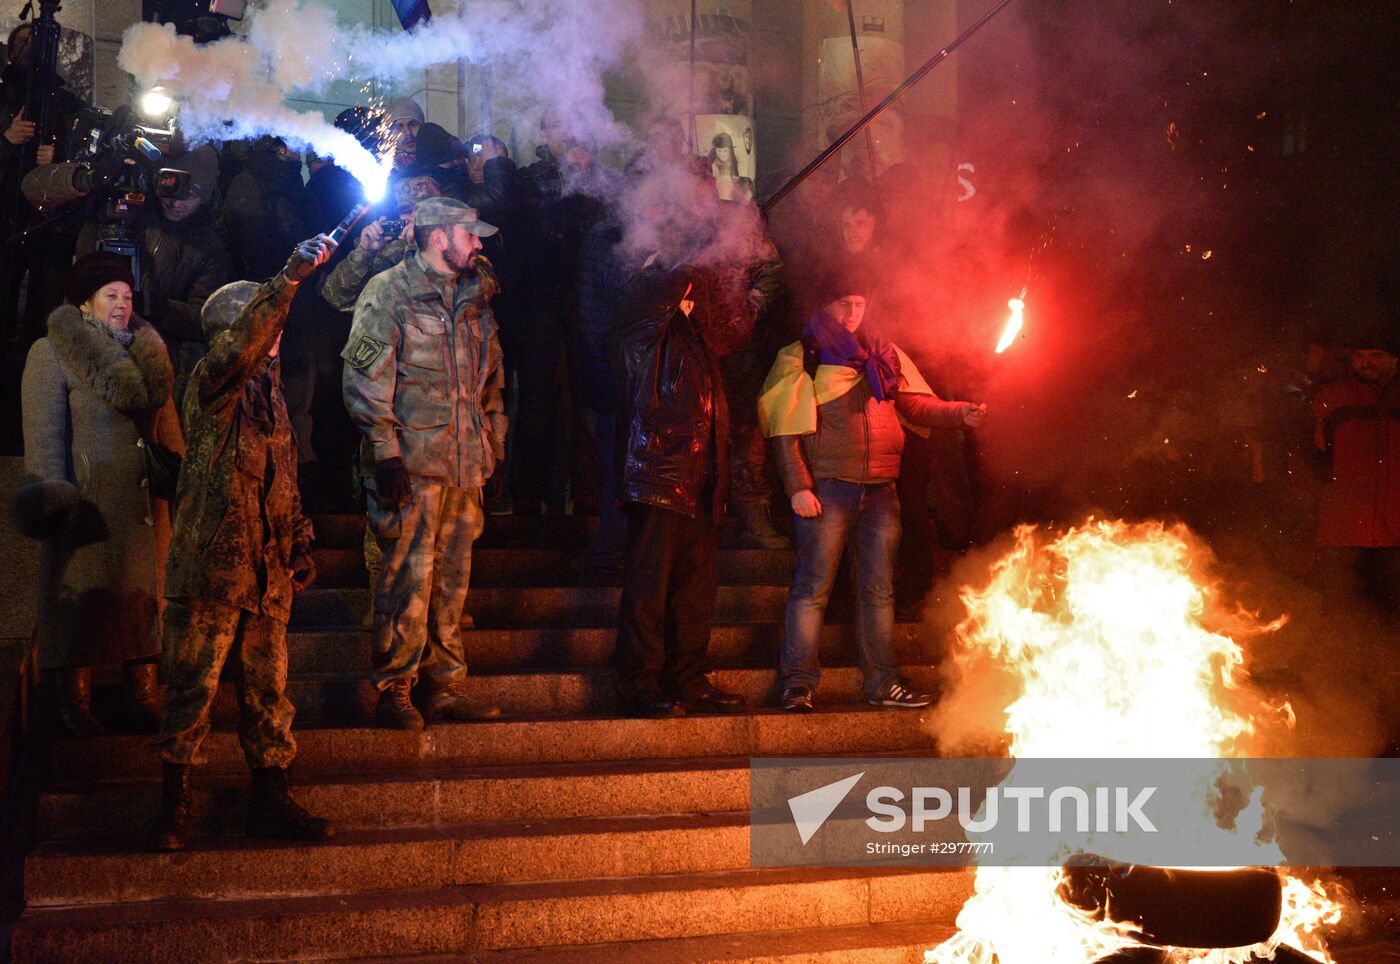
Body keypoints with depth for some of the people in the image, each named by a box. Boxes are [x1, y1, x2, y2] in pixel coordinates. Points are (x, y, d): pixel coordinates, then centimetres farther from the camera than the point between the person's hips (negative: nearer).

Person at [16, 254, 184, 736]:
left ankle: (143, 695, 14)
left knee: (145, 592, 7)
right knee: (82, 593, -2)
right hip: (88, 496, -5)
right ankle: (75, 702, 6)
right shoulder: (51, 353, -1)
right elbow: (44, 430, -8)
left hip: (146, 498, 5)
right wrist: (52, 490, -16)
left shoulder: (146, 350, 16)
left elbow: (166, 418, 19)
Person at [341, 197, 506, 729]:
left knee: (453, 576, 10)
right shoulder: (388, 293, -4)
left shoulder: (475, 299, 17)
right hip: (412, 462, -7)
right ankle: (393, 691, 4)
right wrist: (384, 449, -15)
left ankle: (446, 686, 18)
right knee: (408, 576, -5)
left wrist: (492, 442, 18)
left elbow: (490, 379, 24)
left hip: (464, 461, 7)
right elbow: (365, 377, -9)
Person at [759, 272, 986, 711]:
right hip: (827, 488, -5)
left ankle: (883, 682, 13)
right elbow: (784, 428, -3)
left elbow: (916, 404, 13)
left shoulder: (884, 355, 17)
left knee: (879, 589, 7)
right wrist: (798, 487, -11)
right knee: (813, 587, -5)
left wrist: (959, 412, -5)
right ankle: (797, 684, -1)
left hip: (880, 489, 5)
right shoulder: (800, 357, 3)